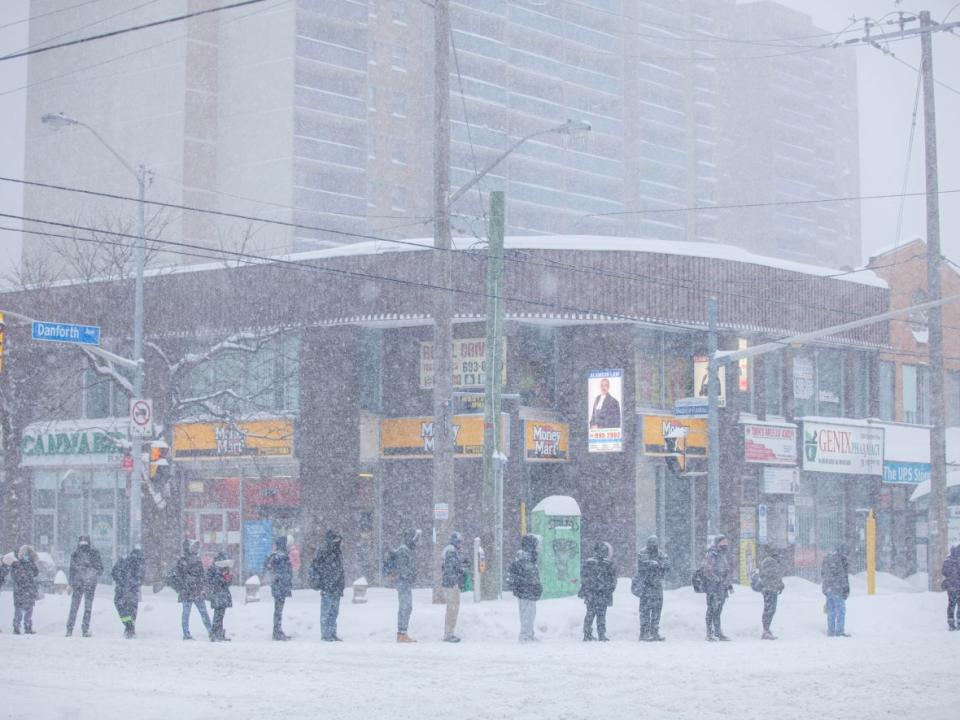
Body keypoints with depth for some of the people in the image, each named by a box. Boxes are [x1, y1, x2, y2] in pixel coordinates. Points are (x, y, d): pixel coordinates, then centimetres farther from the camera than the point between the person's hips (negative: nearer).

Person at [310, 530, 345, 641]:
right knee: (326, 612, -3)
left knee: (334, 612, 11)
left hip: (336, 589, 8)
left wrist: (342, 586, 22)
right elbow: (314, 568, -10)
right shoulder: (323, 553, -9)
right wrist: (317, 582, -13)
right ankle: (325, 635, 1)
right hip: (327, 589, -8)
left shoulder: (338, 554, 15)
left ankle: (332, 634, 17)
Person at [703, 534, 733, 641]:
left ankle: (718, 632, 15)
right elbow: (707, 571, -17)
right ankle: (710, 633, -4)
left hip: (722, 588, 8)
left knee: (718, 610, 11)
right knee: (712, 610, -6)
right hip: (713, 587, -8)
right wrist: (718, 580, -22)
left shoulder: (725, 555, 19)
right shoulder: (711, 555, -9)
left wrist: (729, 585, 20)